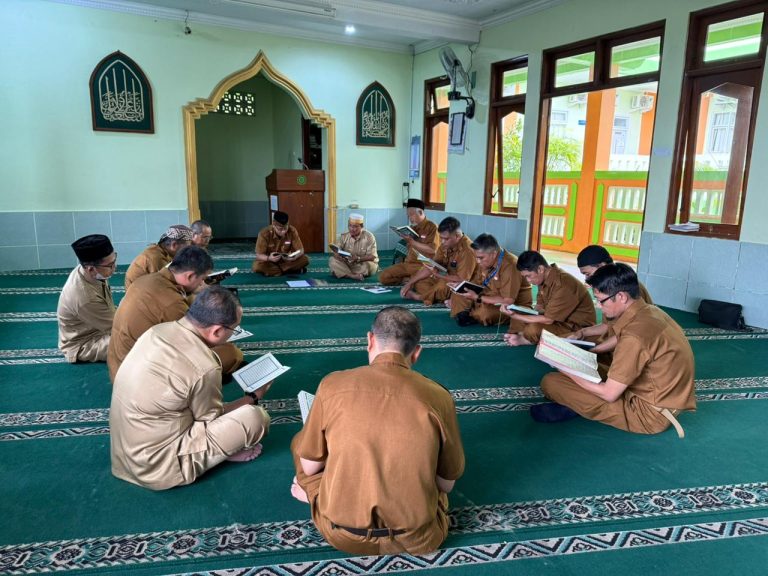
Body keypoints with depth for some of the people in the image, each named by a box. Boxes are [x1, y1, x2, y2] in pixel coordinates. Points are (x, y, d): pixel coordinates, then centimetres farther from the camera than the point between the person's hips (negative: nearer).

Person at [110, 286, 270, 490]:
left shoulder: (159, 330, -4)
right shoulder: (204, 368, -26)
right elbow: (212, 418, -6)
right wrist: (253, 397, 8)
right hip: (158, 466, -8)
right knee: (256, 417, -14)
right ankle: (225, 450, 11)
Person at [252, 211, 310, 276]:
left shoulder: (292, 231, -17)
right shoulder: (264, 233, -22)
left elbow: (301, 250, -13)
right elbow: (259, 255, -20)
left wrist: (294, 257, -37)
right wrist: (269, 258, -43)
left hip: (286, 260, 2)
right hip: (270, 261, -1)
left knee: (305, 259, -23)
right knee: (257, 266, -34)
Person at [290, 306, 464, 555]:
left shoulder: (333, 384, -11)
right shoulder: (438, 396, -10)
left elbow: (309, 467, 2)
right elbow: (447, 484, 2)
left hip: (341, 533, 1)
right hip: (416, 539, 0)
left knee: (300, 441, 23)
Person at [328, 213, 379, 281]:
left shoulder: (369, 237, -12)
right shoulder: (344, 236, 0)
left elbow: (372, 256, -19)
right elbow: (336, 251, -6)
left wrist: (358, 259, -36)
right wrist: (338, 256, -32)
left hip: (363, 264, -3)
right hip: (348, 264, 4)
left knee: (367, 265, -37)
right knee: (332, 260, -21)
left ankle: (345, 273, -21)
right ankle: (353, 276, -35)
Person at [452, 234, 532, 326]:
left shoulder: (509, 266, -30)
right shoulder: (485, 261, -4)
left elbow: (508, 301, -30)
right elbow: (478, 281, 13)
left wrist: (477, 297, -29)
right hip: (491, 298, 8)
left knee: (484, 311, -35)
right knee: (458, 296, -2)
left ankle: (470, 316, -5)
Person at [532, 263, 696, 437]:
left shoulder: (635, 334, -29)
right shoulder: (649, 311, 0)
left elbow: (609, 394, -22)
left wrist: (568, 370, -8)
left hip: (651, 413, -9)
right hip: (665, 399, 9)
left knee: (550, 382, -15)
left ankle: (572, 408, 11)